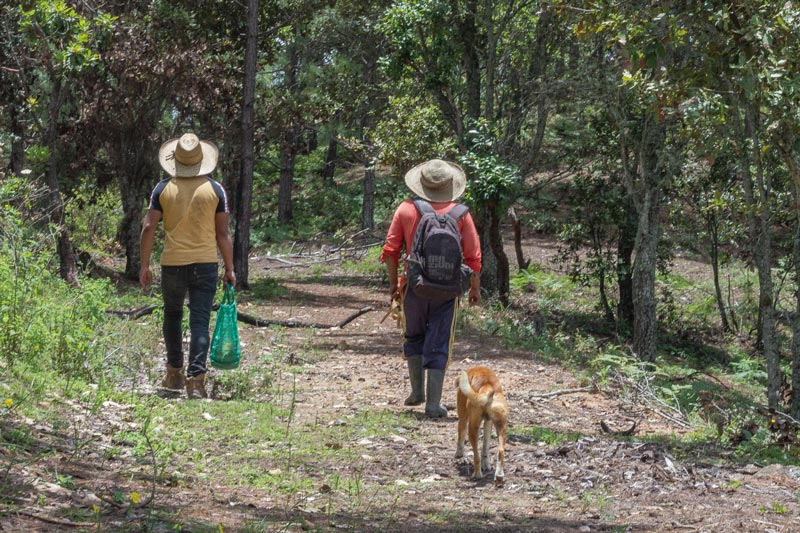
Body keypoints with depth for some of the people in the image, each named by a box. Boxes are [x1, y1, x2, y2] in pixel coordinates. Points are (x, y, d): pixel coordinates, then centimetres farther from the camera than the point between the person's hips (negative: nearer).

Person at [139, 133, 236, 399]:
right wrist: (229, 269, 7)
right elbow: (223, 233, 0)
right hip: (205, 264, -1)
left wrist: (145, 265, 4)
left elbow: (149, 228, -3)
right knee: (200, 322, -2)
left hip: (172, 264, 1)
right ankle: (196, 380, -12)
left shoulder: (163, 189, 0)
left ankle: (174, 373, 27)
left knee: (172, 316, 21)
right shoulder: (215, 190, 0)